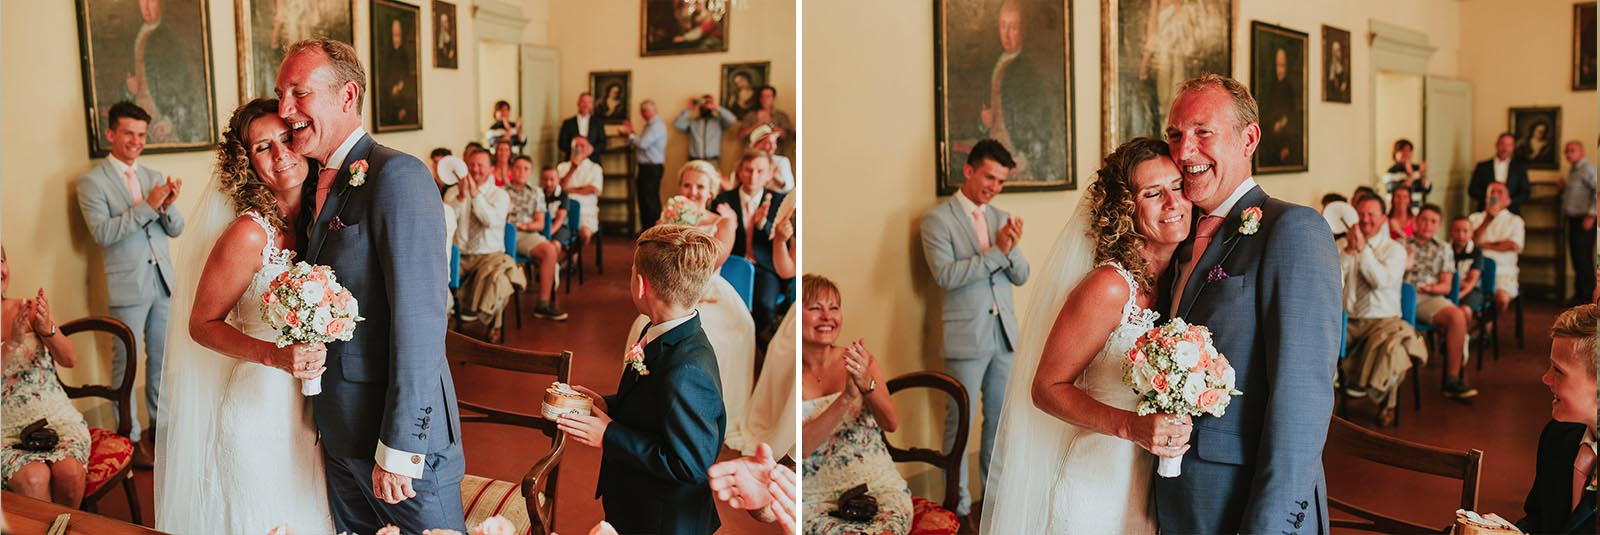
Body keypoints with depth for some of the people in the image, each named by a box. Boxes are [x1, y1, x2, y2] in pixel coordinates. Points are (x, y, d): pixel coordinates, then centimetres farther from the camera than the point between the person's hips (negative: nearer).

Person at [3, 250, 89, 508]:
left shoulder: (29, 309, 6)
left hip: (55, 417, 2)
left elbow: (70, 360, -2)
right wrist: (11, 343, -24)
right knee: (33, 477, -33)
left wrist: (47, 329, -21)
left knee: (69, 471, -29)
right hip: (7, 431, -2)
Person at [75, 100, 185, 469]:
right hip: (127, 283, -5)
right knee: (126, 362, 2)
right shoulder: (92, 181, -5)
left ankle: (160, 425, 26)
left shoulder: (153, 177, 11)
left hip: (162, 280, 5)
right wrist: (146, 206, -23)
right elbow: (102, 233, -16)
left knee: (161, 358, 13)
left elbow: (176, 229, 7)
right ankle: (131, 438, 10)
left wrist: (168, 206, -14)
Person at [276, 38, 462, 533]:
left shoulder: (397, 175, -16)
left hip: (401, 435, -8)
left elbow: (419, 319, -23)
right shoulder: (315, 184, 10)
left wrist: (399, 448, -23)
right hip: (338, 432, 8)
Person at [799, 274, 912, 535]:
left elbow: (891, 424, -2)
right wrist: (847, 397, -24)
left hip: (878, 484, 2)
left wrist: (867, 384, -22)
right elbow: (801, 445, -13)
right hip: (817, 497, -2)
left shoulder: (861, 361, 8)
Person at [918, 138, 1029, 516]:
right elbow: (946, 275, -19)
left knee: (1000, 417, 14)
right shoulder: (938, 219, -7)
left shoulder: (1000, 217, 11)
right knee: (960, 422, 2)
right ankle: (958, 503, 11)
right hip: (966, 336, -6)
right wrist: (996, 252, -20)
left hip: (1004, 333, 6)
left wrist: (1012, 249, -13)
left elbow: (1021, 276, 8)